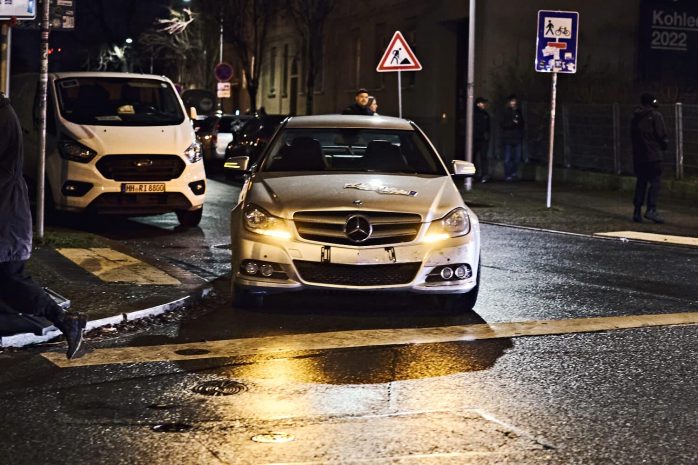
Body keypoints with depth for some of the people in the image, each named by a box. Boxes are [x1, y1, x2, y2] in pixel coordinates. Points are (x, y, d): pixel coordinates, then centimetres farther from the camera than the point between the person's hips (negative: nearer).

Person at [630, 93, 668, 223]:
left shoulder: (635, 117, 13)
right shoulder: (656, 116, -6)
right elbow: (662, 135, -8)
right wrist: (663, 146, 9)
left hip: (638, 155, 6)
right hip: (653, 155, -6)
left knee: (641, 183, 12)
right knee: (655, 182, -6)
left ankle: (637, 211, 9)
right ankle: (651, 209, -19)